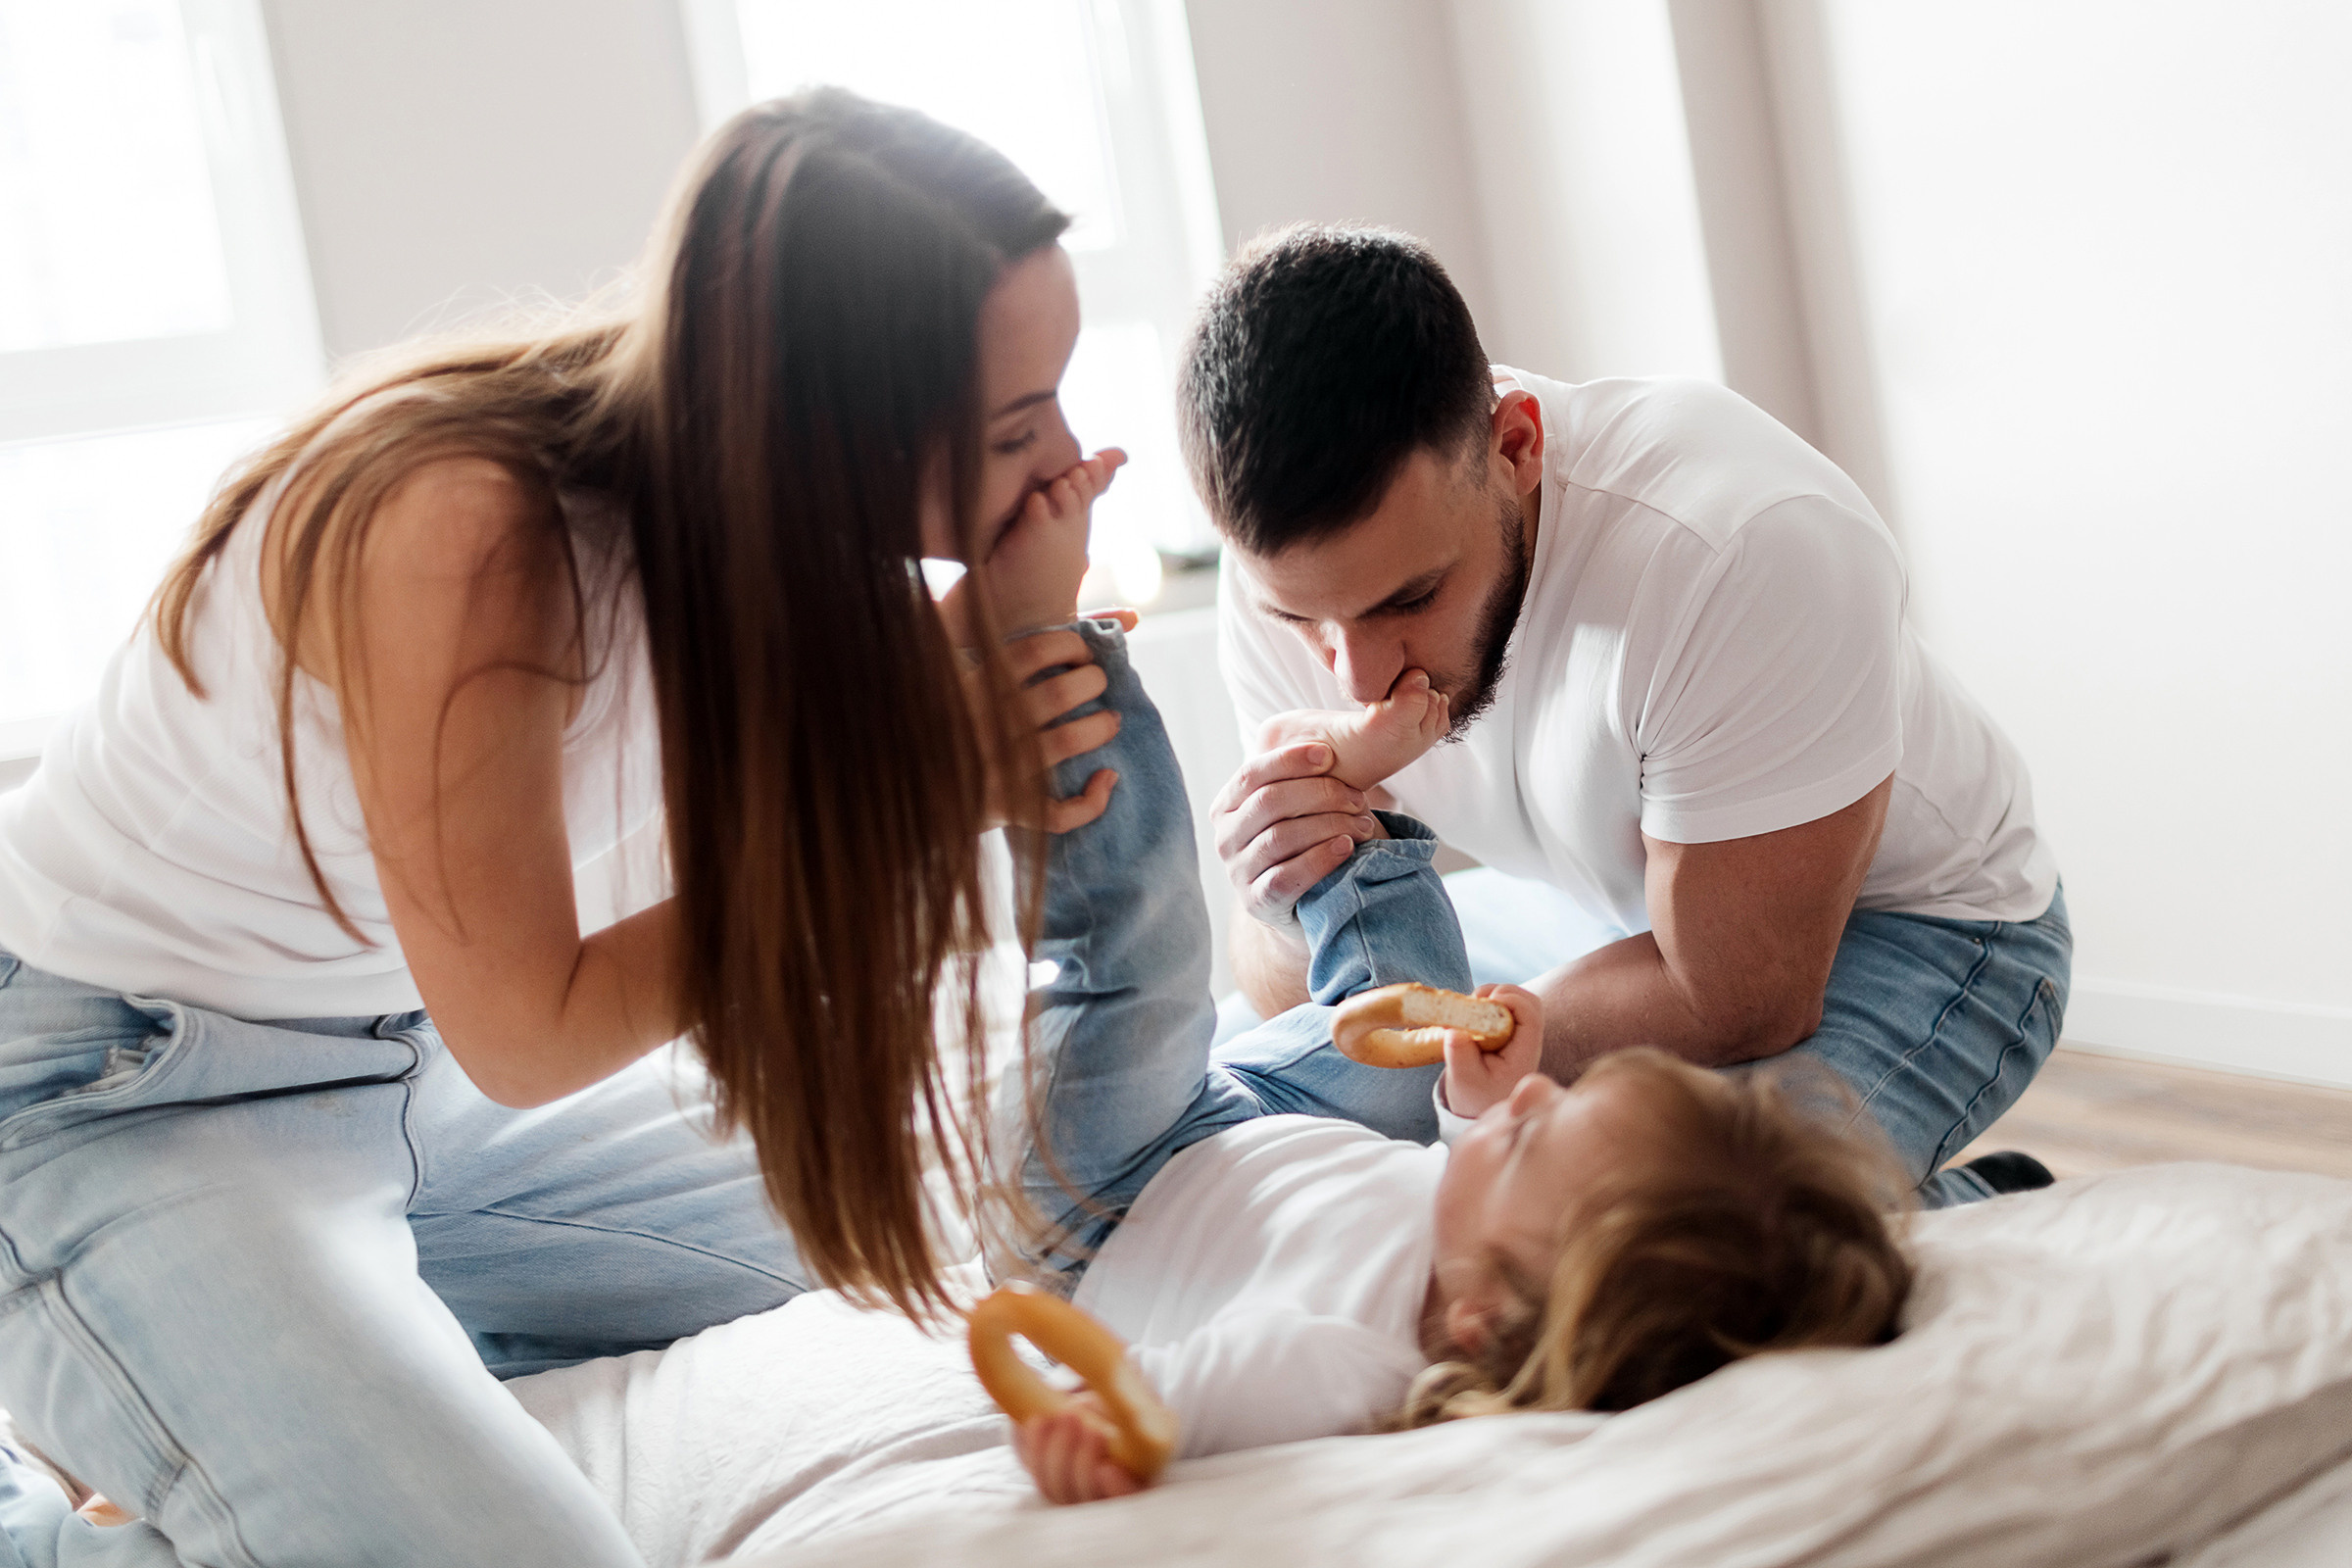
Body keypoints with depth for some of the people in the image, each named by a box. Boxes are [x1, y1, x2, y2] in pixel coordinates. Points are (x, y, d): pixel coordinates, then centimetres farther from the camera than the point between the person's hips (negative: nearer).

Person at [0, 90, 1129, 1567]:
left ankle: (351, 1350, 15)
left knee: (914, 1246, 11)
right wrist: (914, 787, -25)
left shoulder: (725, 493, -8)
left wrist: (1007, 618, -21)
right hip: (121, 1099, -8)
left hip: (411, 1072, 8)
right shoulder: (467, 528, -30)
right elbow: (528, 1035, -24)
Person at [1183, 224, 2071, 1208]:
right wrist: (1300, 917, -36)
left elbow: (1738, 1004, -29)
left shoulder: (1748, 548, -37)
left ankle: (1971, 1209, -3)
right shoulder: (1285, 564, -19)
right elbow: (1312, 1013, -13)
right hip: (1588, 906, 5)